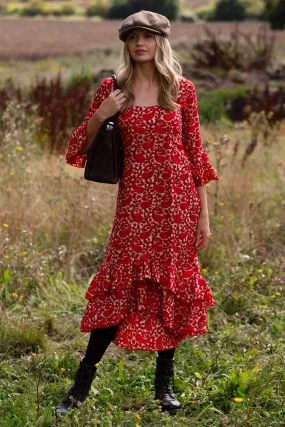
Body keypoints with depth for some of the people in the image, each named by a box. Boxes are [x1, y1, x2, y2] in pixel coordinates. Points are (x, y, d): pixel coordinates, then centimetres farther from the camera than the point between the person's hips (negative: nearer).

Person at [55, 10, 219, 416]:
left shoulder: (182, 89, 2)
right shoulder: (112, 89, 3)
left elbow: (195, 152, 4)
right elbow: (83, 147, 9)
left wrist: (204, 214, 1)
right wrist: (99, 116, -11)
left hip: (178, 200, 1)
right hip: (135, 201, -1)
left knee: (173, 286, 5)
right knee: (123, 284, -7)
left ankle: (165, 382, 19)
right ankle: (83, 383, 2)